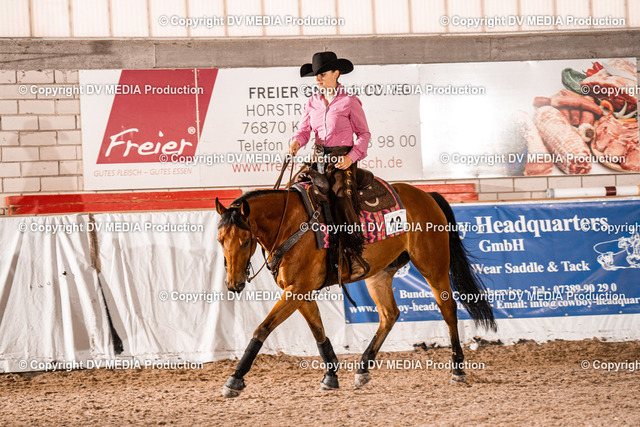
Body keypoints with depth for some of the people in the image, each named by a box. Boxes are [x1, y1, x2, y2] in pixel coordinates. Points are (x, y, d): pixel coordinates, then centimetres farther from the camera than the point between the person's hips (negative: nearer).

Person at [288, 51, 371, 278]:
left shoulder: (349, 102, -1)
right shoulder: (312, 103, 13)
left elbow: (363, 134, 1)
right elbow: (304, 130, 10)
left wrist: (351, 157, -14)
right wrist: (296, 142, -13)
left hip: (343, 159, -6)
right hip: (319, 158, 6)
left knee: (341, 199, -25)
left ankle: (356, 255, -26)